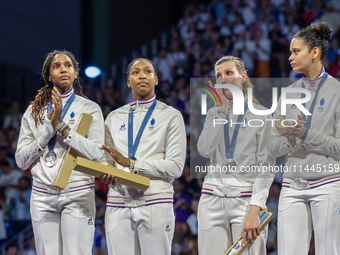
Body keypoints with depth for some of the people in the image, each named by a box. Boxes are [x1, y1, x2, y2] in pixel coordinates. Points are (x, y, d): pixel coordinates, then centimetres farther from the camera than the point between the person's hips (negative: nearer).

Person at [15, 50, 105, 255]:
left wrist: (61, 125, -12)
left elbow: (96, 153, -9)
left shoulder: (89, 109, 5)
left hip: (77, 194, -3)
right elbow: (21, 160, 7)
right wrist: (47, 129, -5)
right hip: (43, 195, 3)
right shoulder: (34, 111, 12)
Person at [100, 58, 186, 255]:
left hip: (155, 203, -3)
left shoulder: (171, 116, 6)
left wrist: (131, 164, -11)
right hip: (119, 205, 3)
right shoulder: (114, 118, 18)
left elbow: (175, 167, -4)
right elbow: (107, 160, 18)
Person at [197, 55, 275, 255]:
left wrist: (254, 210, -16)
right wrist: (224, 108, -1)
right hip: (213, 199, 3)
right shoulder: (214, 114, 15)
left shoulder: (261, 114, 2)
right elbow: (205, 150, -4)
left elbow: (266, 169, -5)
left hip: (246, 198, -3)